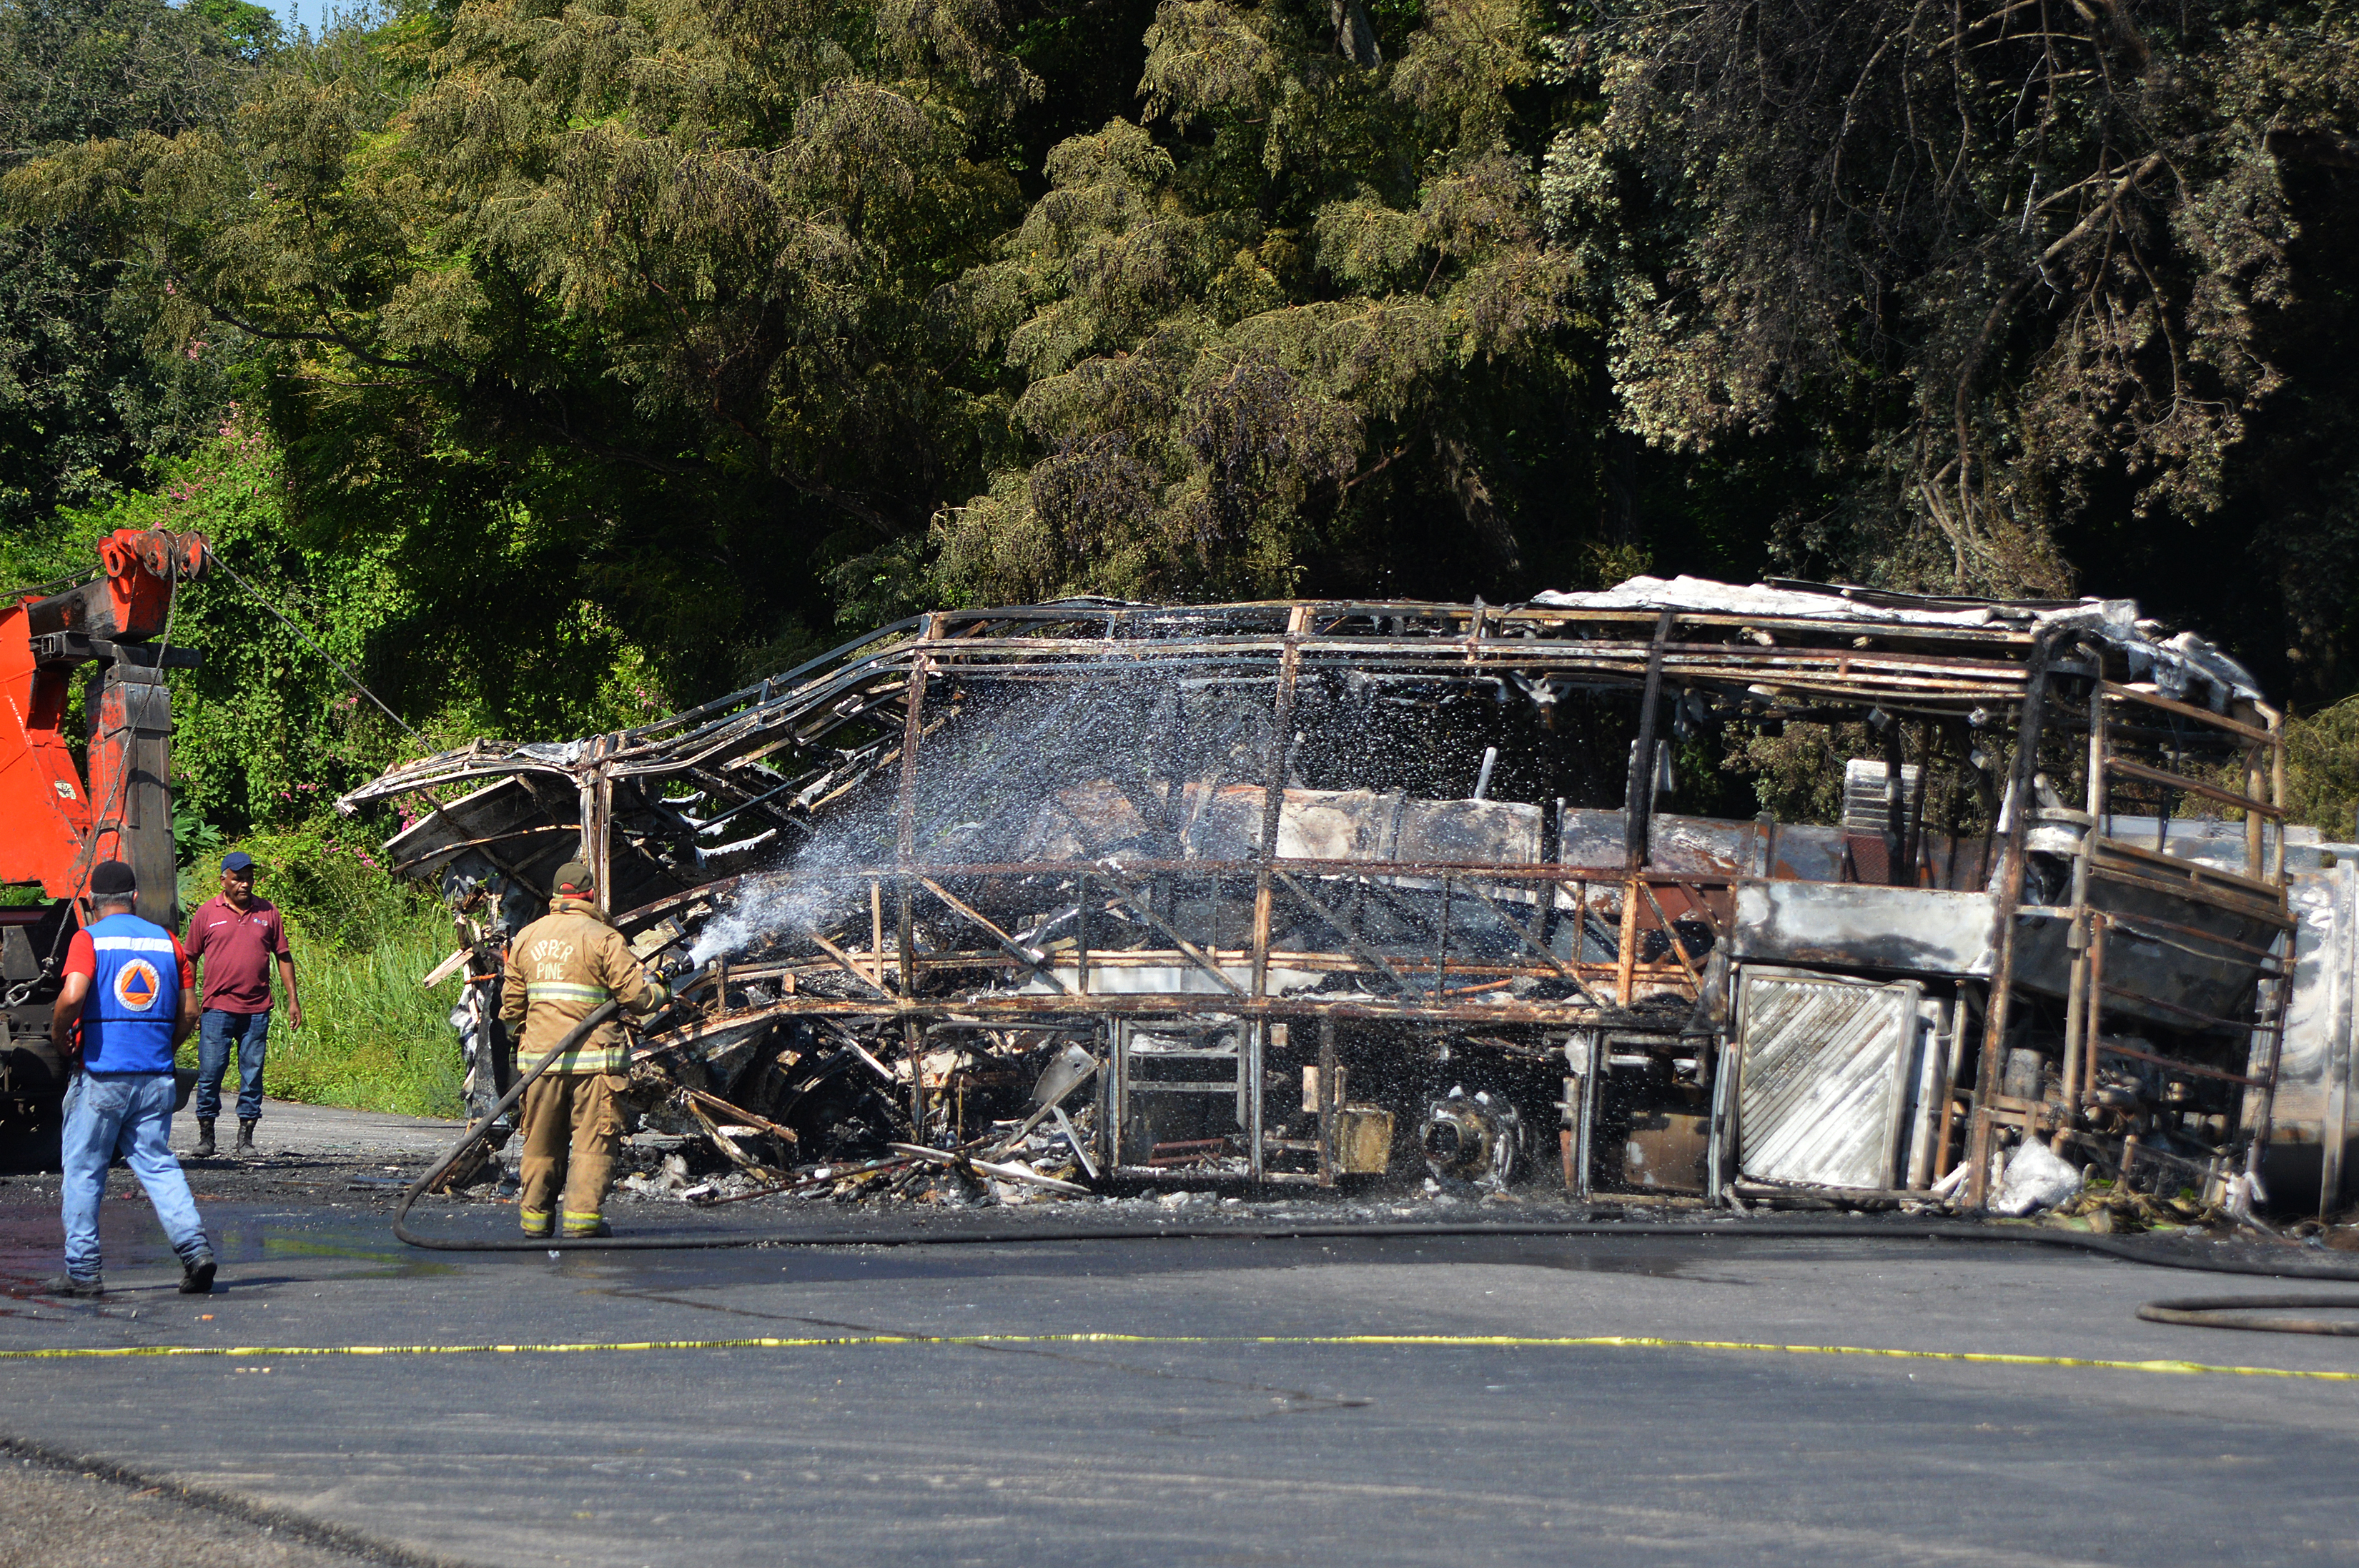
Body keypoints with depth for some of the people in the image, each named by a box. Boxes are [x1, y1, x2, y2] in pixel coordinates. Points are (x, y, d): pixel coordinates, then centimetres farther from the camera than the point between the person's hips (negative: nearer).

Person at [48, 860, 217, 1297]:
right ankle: (194, 1246, -11)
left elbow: (72, 997, -20)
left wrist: (60, 1039, -3)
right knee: (158, 1164, 8)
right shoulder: (167, 941, 9)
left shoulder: (88, 940, -5)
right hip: (157, 1076, 4)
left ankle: (83, 1270, 7)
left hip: (101, 1075, -4)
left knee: (83, 1170, 7)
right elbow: (189, 1011, 8)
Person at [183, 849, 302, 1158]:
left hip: (257, 1010, 2)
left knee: (252, 1075, 2)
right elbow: (190, 959, 10)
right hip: (218, 1008, -2)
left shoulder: (267, 912, 10)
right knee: (210, 1072, -4)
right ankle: (206, 1136, 6)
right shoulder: (207, 913, 5)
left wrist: (293, 999, 9)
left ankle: (246, 1138, 8)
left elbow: (283, 957, 14)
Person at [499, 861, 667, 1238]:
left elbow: (512, 1001, 14)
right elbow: (636, 994, -9)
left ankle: (535, 1215, 18)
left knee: (542, 1138, 14)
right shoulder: (603, 938, -8)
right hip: (593, 1054, -5)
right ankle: (582, 1214, -7)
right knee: (593, 1137, -1)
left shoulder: (527, 937, 9)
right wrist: (660, 993, 12)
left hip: (539, 1052, 5)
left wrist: (511, 1030, 33)